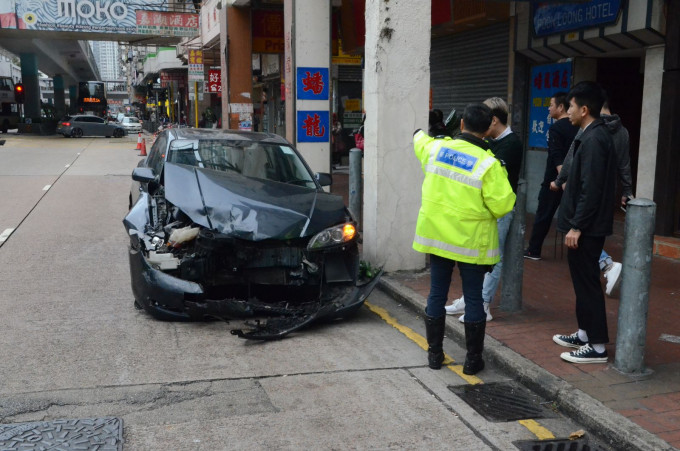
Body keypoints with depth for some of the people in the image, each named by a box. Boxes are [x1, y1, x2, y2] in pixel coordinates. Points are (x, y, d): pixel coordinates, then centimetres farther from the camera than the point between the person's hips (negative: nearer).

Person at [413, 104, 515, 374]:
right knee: (473, 298, 7)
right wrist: (502, 180, 5)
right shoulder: (488, 164, -16)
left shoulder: (436, 147, -2)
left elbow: (421, 141, 22)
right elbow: (502, 206, -16)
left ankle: (435, 354, 22)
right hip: (471, 242, -4)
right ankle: (473, 360, 15)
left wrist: (419, 134, 47)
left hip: (436, 235, 4)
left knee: (437, 294, 13)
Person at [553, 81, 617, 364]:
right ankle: (585, 333, 29)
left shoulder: (594, 139, -19)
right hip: (588, 224, 10)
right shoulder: (596, 135, 12)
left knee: (587, 282, -3)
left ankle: (597, 346, 4)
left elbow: (591, 190, -23)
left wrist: (576, 226, -21)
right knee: (583, 280, 17)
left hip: (586, 227, -10)